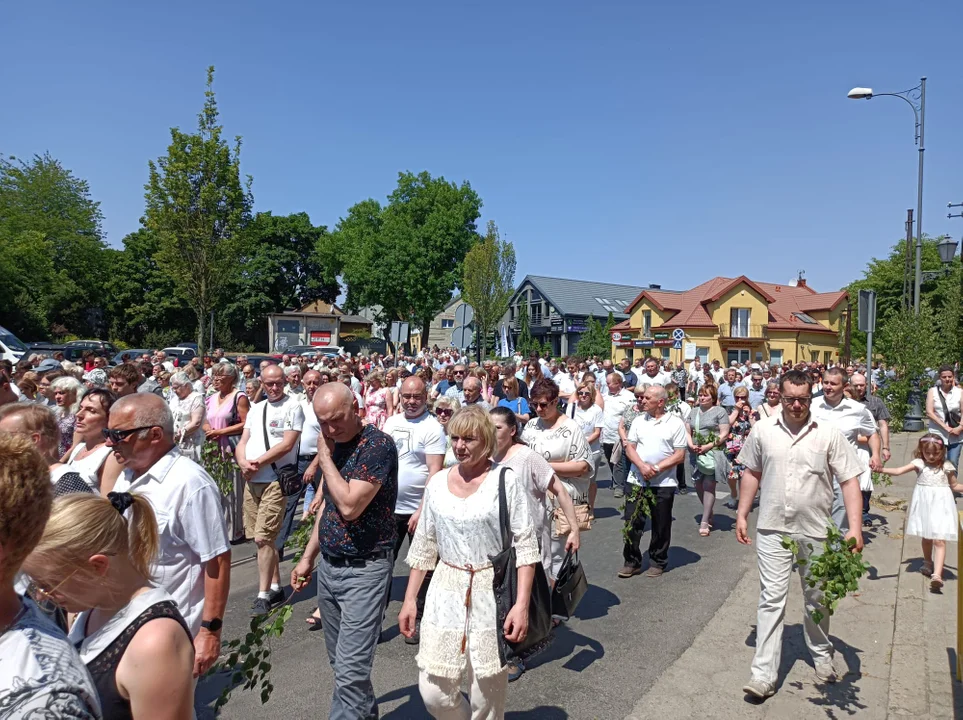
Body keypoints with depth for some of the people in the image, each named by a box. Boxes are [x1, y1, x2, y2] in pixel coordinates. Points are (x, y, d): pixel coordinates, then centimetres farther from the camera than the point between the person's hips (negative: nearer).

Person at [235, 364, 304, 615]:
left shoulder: (292, 406, -6)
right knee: (265, 538, 13)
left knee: (263, 538, -10)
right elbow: (243, 442, 12)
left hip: (276, 480, -7)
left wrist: (256, 463, -13)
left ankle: (263, 595, 0)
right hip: (251, 481, 7)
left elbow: (287, 444, -15)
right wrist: (243, 463, -9)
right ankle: (275, 587, 25)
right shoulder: (256, 409, 15)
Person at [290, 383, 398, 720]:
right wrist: (308, 557, 16)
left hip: (364, 569, -8)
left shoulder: (378, 444, -18)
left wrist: (325, 458, -17)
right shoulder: (332, 443, 7)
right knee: (339, 661, 19)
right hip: (328, 565, 8)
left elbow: (350, 507, -25)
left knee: (350, 670, -6)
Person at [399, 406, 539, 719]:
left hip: (491, 593, -3)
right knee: (434, 693, 5)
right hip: (446, 592, 4)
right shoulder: (438, 482, 4)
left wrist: (522, 604, -15)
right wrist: (410, 599, 9)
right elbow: (424, 546, 11)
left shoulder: (504, 479, -8)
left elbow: (525, 547, -9)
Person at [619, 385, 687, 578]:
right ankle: (632, 562, 18)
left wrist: (656, 468, -16)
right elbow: (629, 448, 4)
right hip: (637, 481, 3)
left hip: (663, 483, -3)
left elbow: (680, 455, -7)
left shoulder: (675, 423, -4)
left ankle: (658, 562, 25)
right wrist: (642, 466, -14)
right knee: (632, 522, 3)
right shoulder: (638, 421, 6)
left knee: (661, 526, 9)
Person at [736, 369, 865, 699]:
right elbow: (752, 473, 9)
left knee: (817, 598, 18)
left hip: (816, 530, 0)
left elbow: (849, 480, -6)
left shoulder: (829, 434, -6)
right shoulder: (762, 430, -1)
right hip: (773, 528, 0)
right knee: (772, 599, 0)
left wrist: (855, 527, -15)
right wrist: (742, 515, 8)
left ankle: (821, 655, 42)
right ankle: (764, 673, 4)